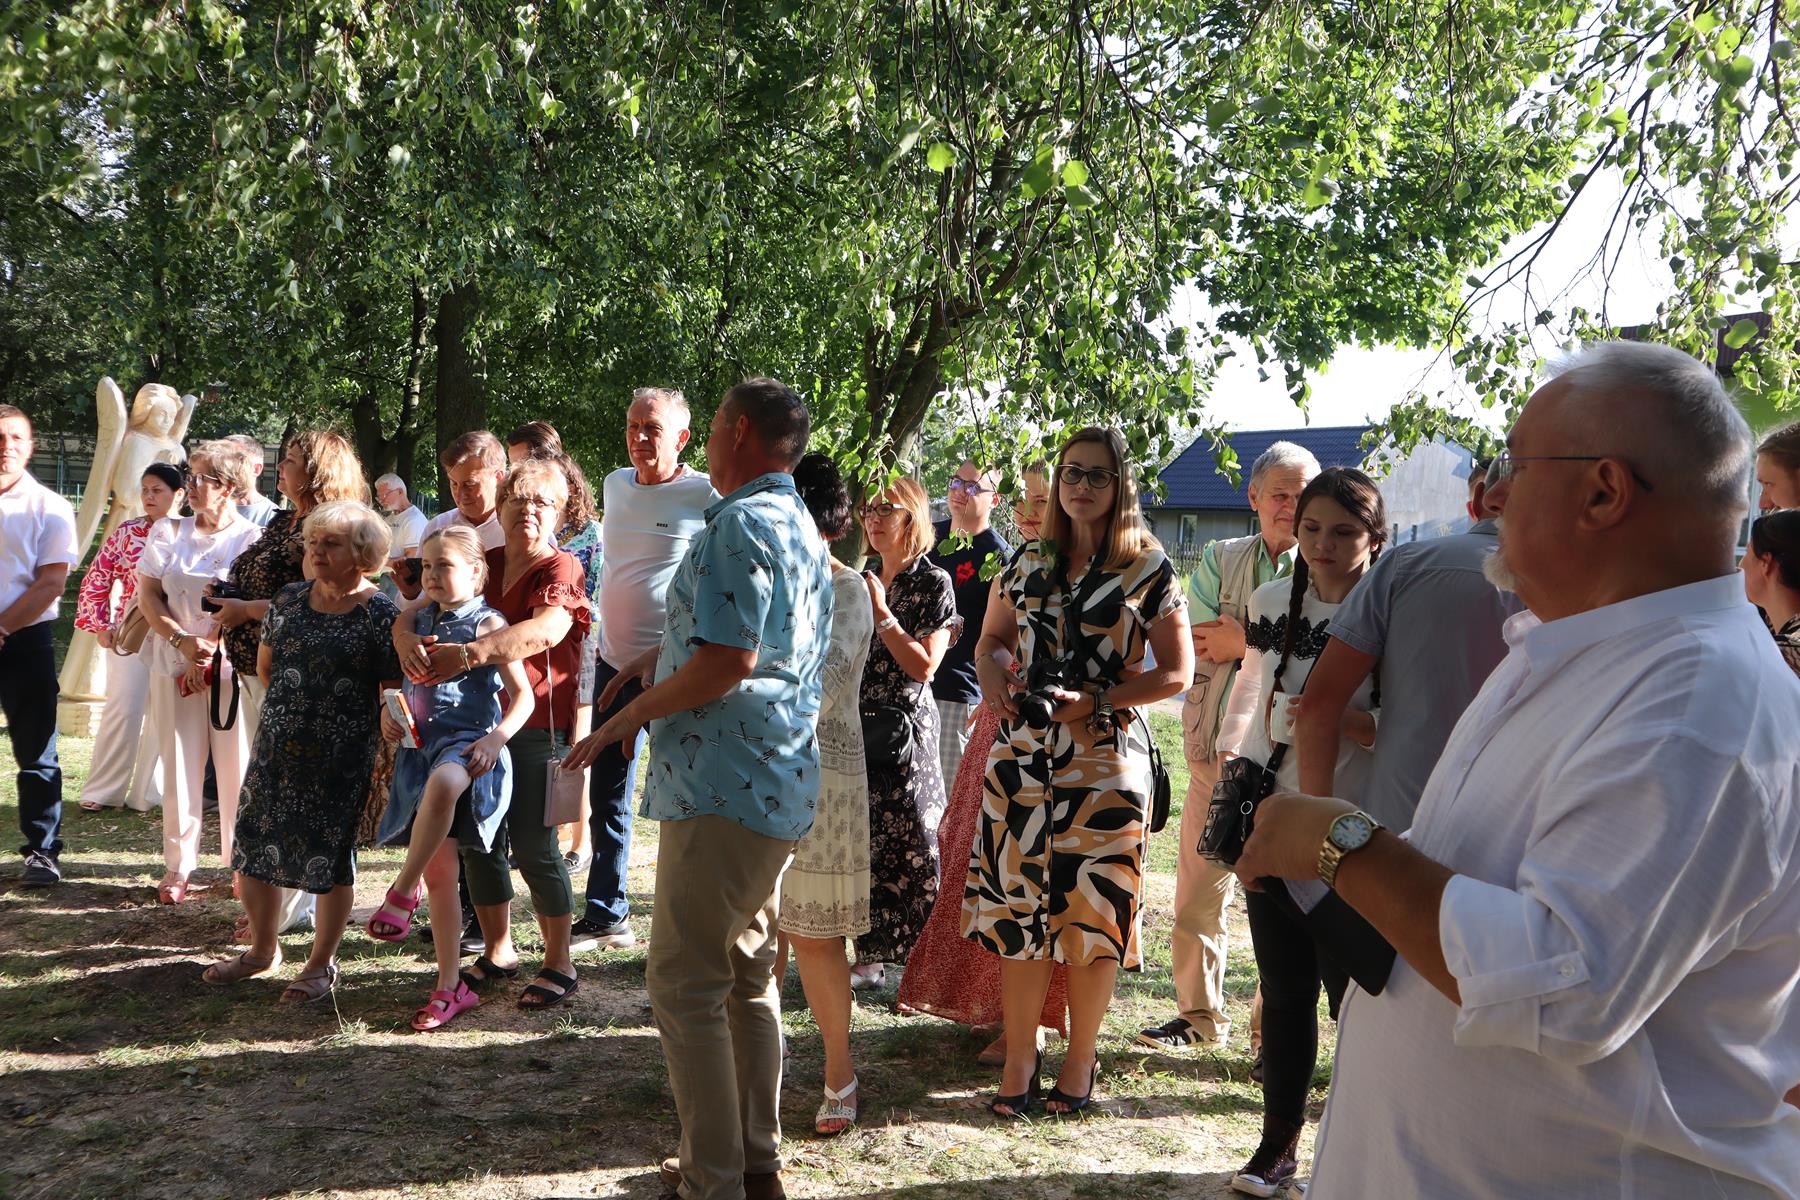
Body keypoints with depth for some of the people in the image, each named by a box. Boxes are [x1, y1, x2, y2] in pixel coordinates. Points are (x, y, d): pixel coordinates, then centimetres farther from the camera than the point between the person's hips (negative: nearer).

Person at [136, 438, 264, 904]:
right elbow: (147, 595, 4)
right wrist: (183, 642, -9)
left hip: (233, 667, -3)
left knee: (235, 766, 1)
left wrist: (209, 649, -14)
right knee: (180, 765, 4)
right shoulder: (169, 533, 9)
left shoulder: (252, 540, -2)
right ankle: (177, 867, 11)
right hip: (174, 665, 3)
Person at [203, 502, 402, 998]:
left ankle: (322, 964, 21)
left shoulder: (379, 613, -10)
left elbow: (394, 692, -8)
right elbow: (265, 665, 18)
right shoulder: (290, 599, 5)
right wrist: (290, 708, 15)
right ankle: (263, 949, 31)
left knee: (331, 856, 4)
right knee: (253, 847, 10)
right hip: (276, 748, 5)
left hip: (341, 757, -5)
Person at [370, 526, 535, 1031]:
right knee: (438, 867, 6)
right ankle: (450, 985, 15)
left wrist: (496, 740, -18)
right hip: (421, 745, 6)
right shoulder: (421, 619, 14)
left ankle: (402, 892, -23)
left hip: (467, 740, -6)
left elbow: (523, 695, -5)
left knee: (443, 782, -43)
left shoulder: (488, 624, -3)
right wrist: (387, 711, 6)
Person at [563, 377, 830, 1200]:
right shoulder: (802, 529, 18)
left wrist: (625, 718, -11)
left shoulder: (740, 524, -13)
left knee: (686, 984, -3)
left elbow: (728, 660, -22)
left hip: (723, 786, -10)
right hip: (781, 785, 10)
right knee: (747, 976, 16)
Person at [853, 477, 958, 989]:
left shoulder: (933, 583, -4)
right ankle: (867, 956, 13)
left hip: (904, 732, -6)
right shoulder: (861, 581, 14)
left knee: (905, 849, -5)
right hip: (856, 730, 6)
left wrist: (881, 612, -13)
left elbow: (924, 666, -12)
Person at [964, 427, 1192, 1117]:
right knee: (1017, 906, 4)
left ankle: (1081, 1060, 18)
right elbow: (991, 640, 22)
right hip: (1022, 756, 3)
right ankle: (1019, 1060, 16)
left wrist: (1096, 702, -12)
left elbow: (1176, 672, -1)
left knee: (1093, 912, 1)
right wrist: (997, 684, 0)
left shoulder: (1149, 569, 0)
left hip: (1105, 761, -3)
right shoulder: (1029, 563, 12)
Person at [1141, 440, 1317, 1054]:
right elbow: (1197, 642, 0)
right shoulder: (1219, 559, 11)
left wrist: (1241, 642, -9)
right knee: (1197, 891, 10)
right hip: (1216, 750, 3)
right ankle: (1199, 1015, 27)